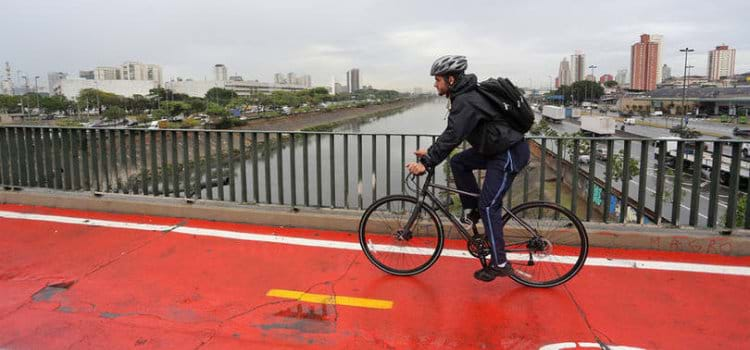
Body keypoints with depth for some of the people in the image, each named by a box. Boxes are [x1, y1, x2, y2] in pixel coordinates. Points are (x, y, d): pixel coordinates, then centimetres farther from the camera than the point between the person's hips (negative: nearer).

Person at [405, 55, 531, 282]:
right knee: (458, 162, 10)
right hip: (497, 148, 10)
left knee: (488, 206, -8)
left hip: (510, 153, -10)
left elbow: (452, 136, -29)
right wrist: (430, 152, 12)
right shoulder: (464, 95, 11)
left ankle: (499, 264, 2)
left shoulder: (466, 101, -21)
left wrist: (427, 163, -29)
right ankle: (472, 210, 17)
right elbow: (452, 134, 16)